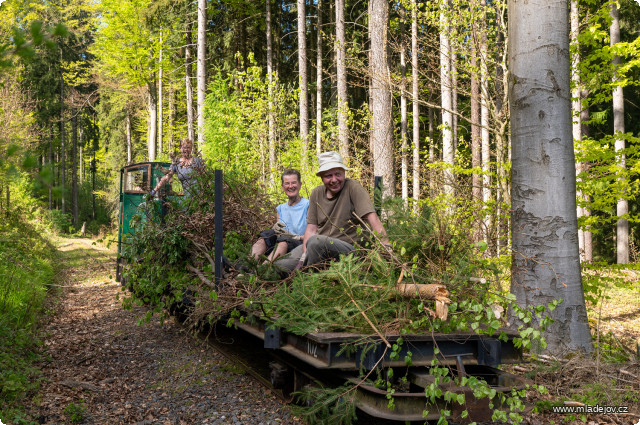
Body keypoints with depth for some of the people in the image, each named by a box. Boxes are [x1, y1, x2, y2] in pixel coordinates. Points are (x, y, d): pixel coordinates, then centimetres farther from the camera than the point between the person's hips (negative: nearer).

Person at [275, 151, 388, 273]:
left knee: (315, 241, -34)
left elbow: (372, 217, -17)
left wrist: (386, 246, -29)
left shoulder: (353, 188, -8)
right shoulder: (317, 193, 8)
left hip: (348, 247, -5)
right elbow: (311, 227, 4)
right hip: (319, 245, 5)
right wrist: (305, 254, -13)